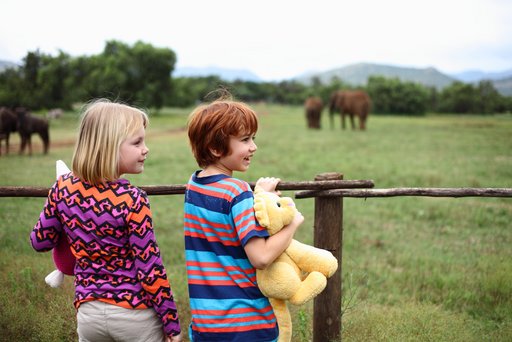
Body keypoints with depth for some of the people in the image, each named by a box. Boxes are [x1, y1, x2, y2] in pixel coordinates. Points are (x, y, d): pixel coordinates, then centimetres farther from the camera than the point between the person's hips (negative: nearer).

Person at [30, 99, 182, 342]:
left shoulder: (63, 188, -6)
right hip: (135, 313, -4)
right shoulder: (132, 201, -20)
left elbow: (40, 241, 7)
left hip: (88, 313, 5)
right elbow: (150, 270, -17)